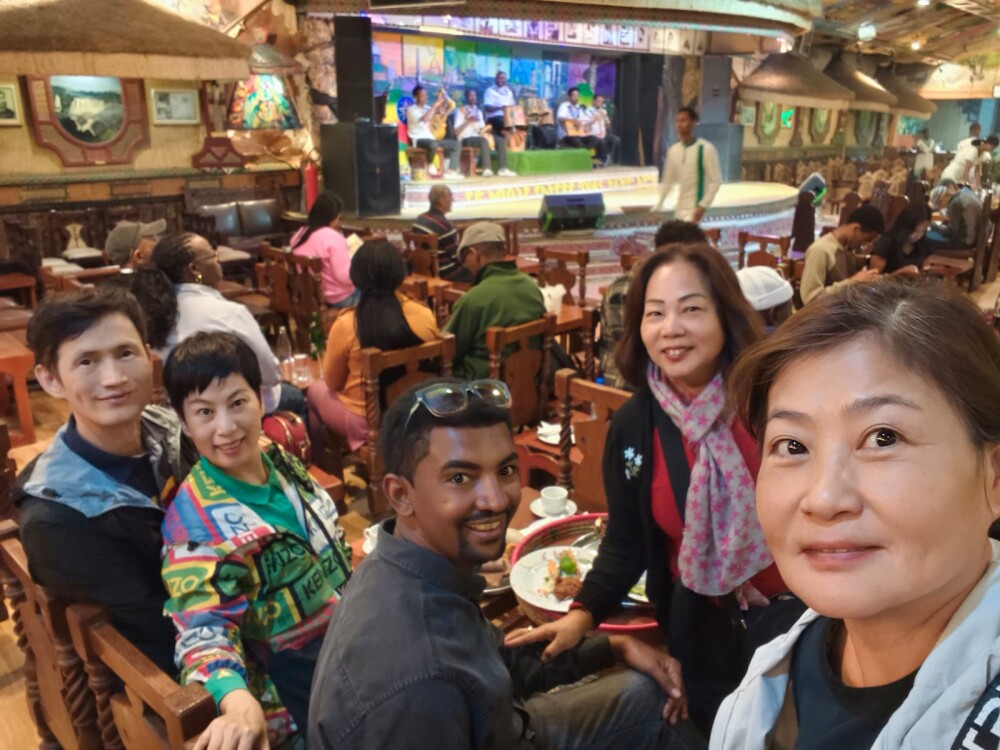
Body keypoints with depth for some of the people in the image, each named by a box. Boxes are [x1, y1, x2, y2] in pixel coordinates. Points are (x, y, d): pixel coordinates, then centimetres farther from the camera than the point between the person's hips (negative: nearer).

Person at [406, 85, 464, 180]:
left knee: (456, 144, -5)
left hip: (431, 139, 8)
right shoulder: (412, 109, -6)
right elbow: (425, 119, -23)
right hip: (418, 140, -8)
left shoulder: (427, 108, 16)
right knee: (433, 144, -41)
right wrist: (436, 105, -19)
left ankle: (450, 171, -15)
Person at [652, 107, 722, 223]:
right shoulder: (673, 150, 8)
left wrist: (703, 206, -17)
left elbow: (716, 181, -9)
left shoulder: (706, 149, -8)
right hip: (679, 210, 6)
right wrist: (656, 208, 8)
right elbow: (667, 182, 14)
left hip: (694, 210, -6)